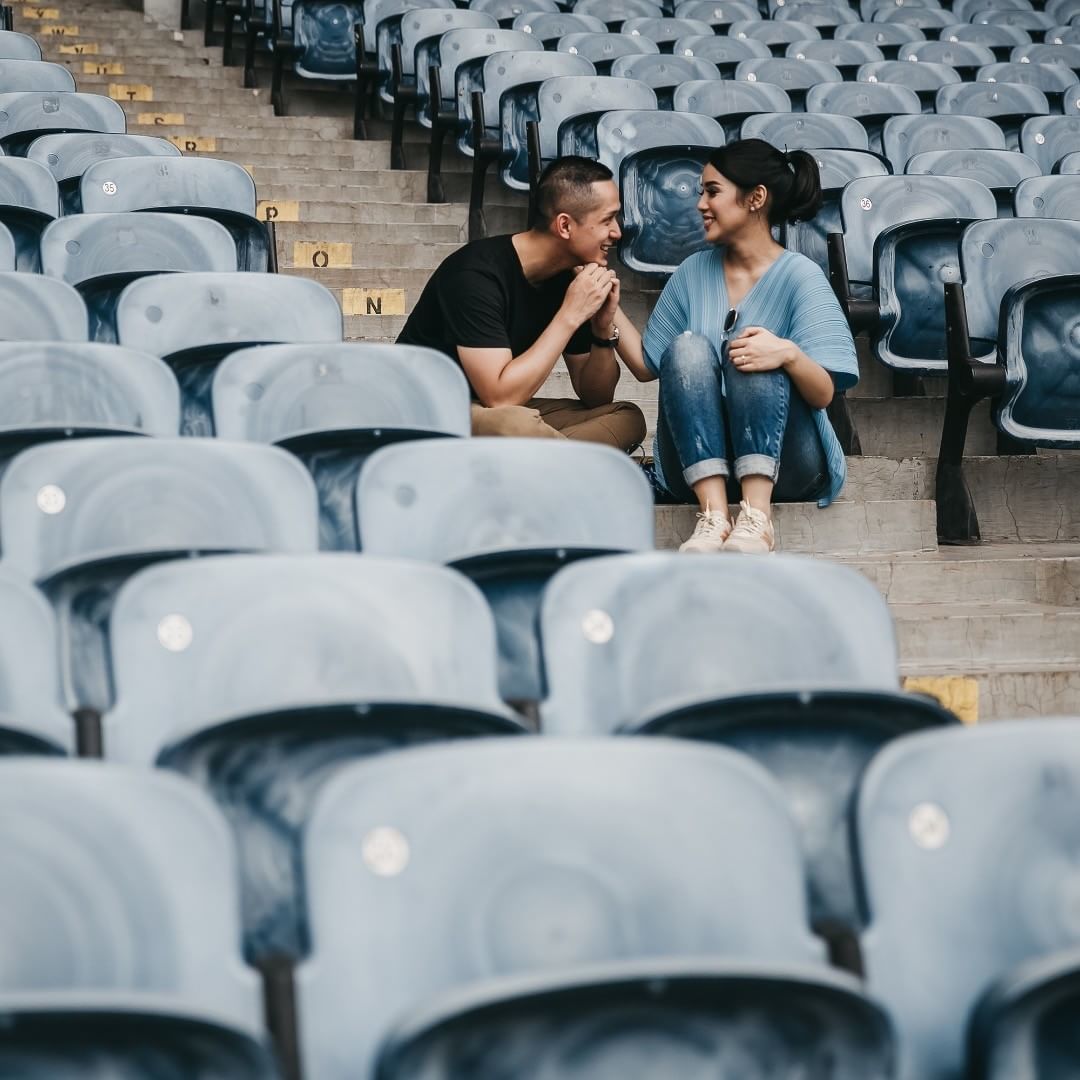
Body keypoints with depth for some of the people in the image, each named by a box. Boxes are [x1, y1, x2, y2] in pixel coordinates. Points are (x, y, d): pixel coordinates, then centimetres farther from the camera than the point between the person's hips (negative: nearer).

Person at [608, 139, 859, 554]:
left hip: (783, 460, -3)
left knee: (752, 356, -27)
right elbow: (648, 365, 16)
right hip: (700, 460, 4)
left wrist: (788, 354, -30)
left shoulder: (799, 276, -3)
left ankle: (757, 514, -39)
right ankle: (714, 513, -36)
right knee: (688, 347, -21)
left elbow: (824, 394, -10)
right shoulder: (693, 273, 12)